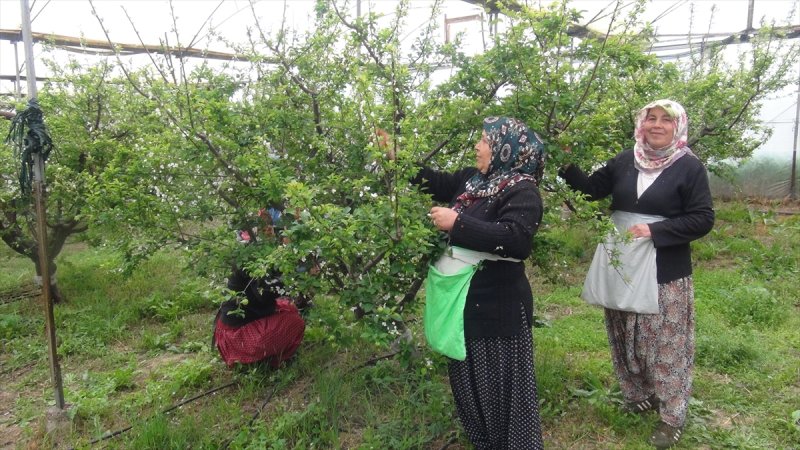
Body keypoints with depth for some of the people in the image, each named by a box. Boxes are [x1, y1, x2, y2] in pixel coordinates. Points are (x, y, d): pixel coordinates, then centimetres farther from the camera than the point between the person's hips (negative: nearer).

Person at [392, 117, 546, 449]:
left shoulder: (522, 190, -16)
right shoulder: (474, 180, 9)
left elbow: (516, 240, -30)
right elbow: (436, 181, 22)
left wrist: (457, 223, -28)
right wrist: (396, 156, 19)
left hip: (497, 307, -9)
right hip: (466, 299, 9)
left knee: (501, 383, 3)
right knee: (469, 380, 20)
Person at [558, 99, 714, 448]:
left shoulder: (690, 167, -7)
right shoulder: (625, 161, 4)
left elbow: (703, 219, -10)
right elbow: (591, 188, 5)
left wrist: (655, 230, -20)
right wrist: (567, 165, -10)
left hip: (665, 274, -4)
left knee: (666, 343, 5)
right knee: (629, 338, 16)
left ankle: (672, 416, 21)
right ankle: (639, 396, 37)